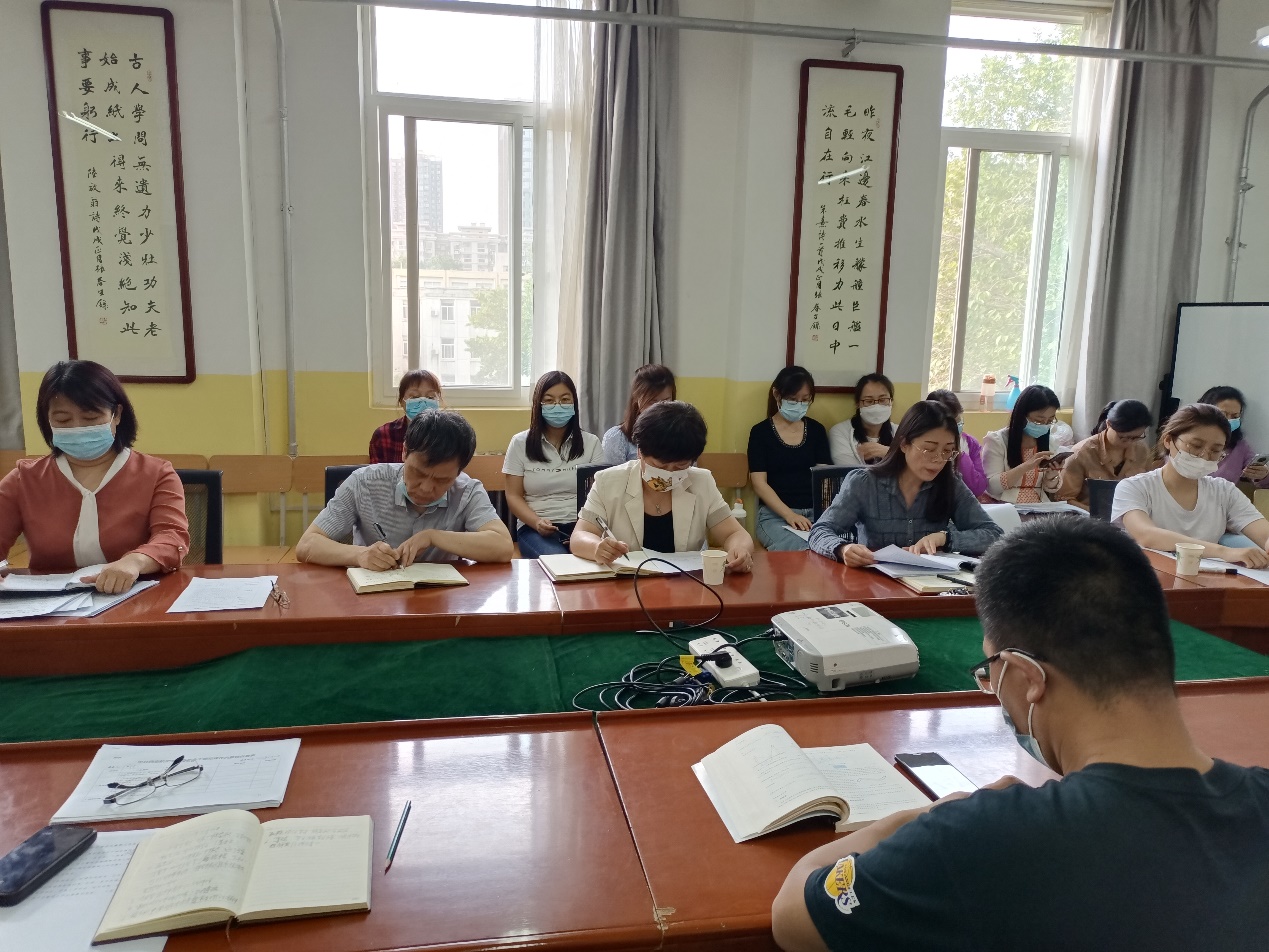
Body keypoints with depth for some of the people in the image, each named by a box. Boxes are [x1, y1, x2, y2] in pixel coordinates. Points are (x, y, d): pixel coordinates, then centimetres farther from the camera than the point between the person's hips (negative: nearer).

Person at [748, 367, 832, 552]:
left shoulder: (817, 430, 13)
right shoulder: (760, 432, 3)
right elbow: (759, 483, -5)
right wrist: (789, 515, -19)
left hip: (815, 512, 3)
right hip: (775, 514, -3)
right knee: (800, 552, -34)